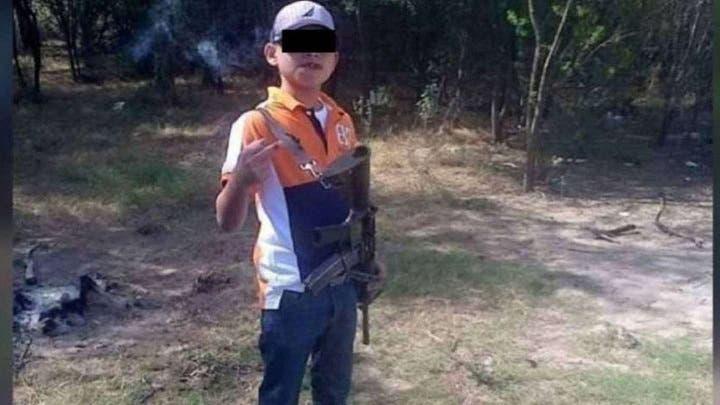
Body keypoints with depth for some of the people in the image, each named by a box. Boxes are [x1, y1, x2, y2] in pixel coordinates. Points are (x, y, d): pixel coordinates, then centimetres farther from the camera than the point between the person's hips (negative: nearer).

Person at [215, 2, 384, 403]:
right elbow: (229, 222, -20)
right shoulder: (256, 124, -15)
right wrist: (241, 180, -40)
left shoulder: (341, 121, 4)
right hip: (291, 292, -6)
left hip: (343, 283, 6)